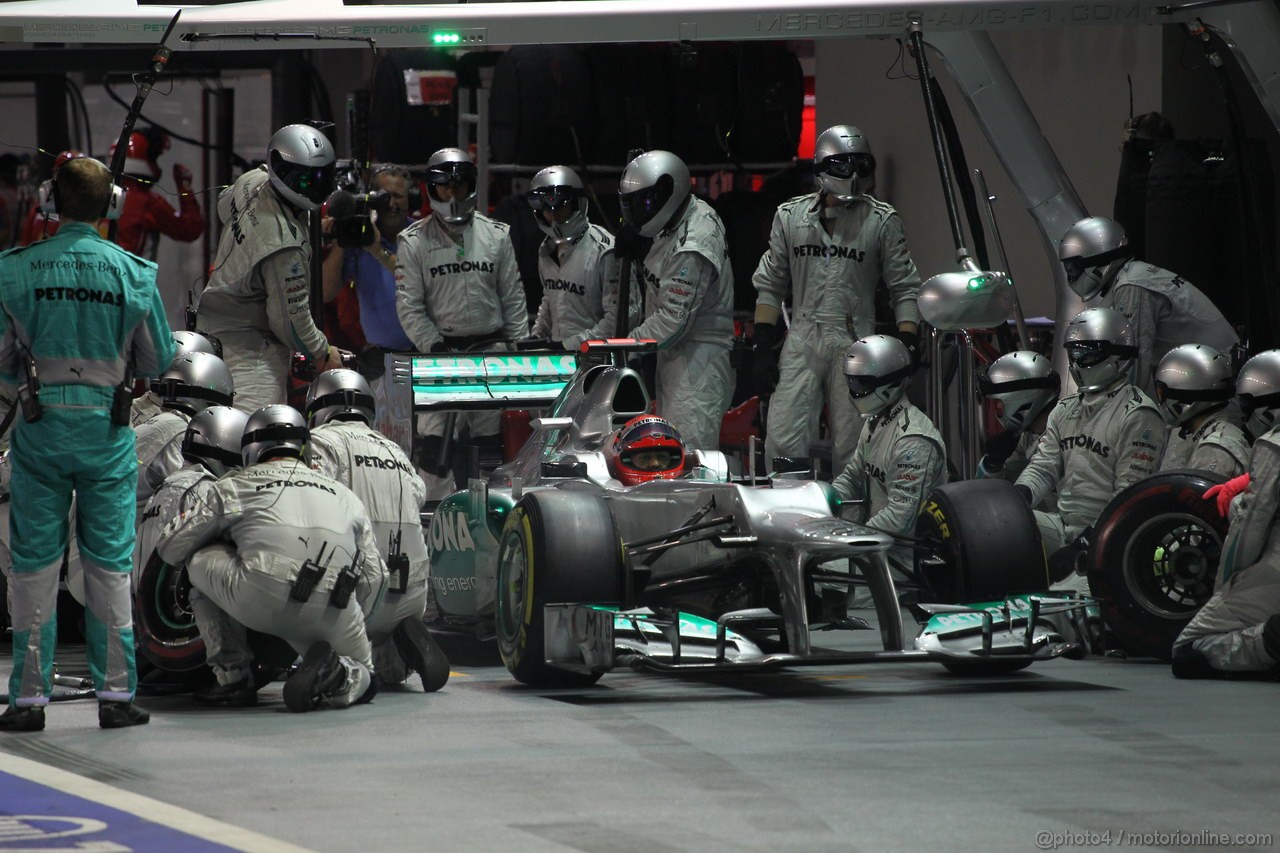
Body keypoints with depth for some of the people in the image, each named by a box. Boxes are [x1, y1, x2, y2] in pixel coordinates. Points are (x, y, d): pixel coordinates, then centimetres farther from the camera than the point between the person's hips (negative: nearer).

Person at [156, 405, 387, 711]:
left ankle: (233, 676, 18)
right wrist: (350, 626, 42)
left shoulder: (235, 485, 19)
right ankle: (336, 682, -6)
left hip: (259, 602, -3)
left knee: (200, 560, 24)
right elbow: (374, 577, 26)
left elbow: (169, 548, 24)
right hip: (332, 614, 3)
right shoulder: (344, 495, 28)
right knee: (361, 670, 31)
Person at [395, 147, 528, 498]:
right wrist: (434, 345, -13)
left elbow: (513, 298, 10)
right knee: (434, 438, -8)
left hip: (490, 348, 2)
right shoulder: (414, 241, 1)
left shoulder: (497, 235, 8)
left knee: (491, 440, 6)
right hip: (440, 349, -2)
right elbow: (409, 306, -2)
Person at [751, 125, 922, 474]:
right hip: (802, 340, 1)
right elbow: (770, 285, 13)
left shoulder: (882, 220, 1)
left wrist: (907, 343, -7)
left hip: (855, 342, -1)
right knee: (783, 440, -7)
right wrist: (762, 345, 7)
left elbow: (904, 288, 4)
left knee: (851, 447, 0)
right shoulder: (790, 216, 7)